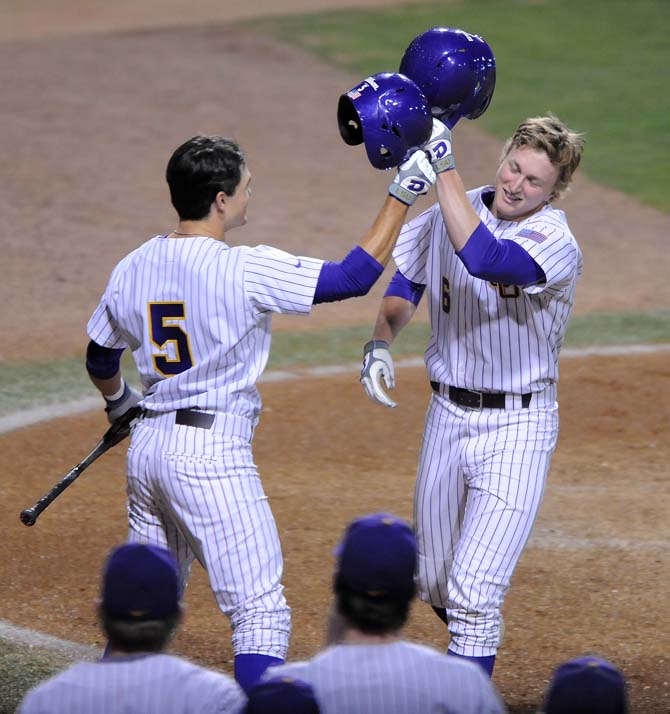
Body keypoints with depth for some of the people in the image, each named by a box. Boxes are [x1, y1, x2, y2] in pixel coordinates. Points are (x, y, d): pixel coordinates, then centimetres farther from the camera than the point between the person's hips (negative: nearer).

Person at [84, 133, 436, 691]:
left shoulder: (133, 268, 4)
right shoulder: (244, 270, -17)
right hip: (212, 454, -8)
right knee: (262, 613, -5)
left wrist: (118, 403, 40)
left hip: (146, 446, 8)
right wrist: (401, 196, -8)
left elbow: (100, 361, 18)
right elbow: (354, 277, -16)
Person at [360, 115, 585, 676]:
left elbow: (484, 258, -41)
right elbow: (408, 280, 14)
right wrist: (380, 342, -3)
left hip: (518, 426, -6)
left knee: (474, 590, -14)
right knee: (435, 583, 18)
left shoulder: (555, 241, -21)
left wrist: (444, 166, -38)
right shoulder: (456, 211, -2)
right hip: (448, 414, 6)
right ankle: (475, 651, 47)